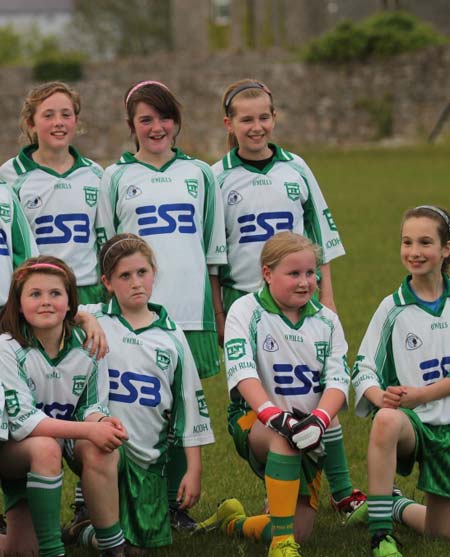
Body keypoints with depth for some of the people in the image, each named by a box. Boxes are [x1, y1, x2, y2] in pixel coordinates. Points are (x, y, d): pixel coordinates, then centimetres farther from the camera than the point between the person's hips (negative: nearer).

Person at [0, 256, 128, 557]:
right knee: (45, 448, -36)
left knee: (100, 448, -29)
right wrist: (89, 430, -33)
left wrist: (102, 421, -28)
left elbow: (93, 407, -3)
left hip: (67, 446, 4)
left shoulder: (87, 345, -7)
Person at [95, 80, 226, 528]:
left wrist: (218, 313, 11)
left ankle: (176, 502, 12)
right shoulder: (116, 178, 7)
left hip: (189, 309, 2)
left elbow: (214, 251, 14)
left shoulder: (200, 175, 12)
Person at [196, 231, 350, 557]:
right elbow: (242, 372, -19)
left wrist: (319, 420, -27)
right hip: (253, 420, -4)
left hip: (307, 437, 4)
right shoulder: (246, 311, -5)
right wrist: (273, 414, -36)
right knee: (284, 435, -41)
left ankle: (235, 521, 28)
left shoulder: (326, 321, 6)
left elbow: (338, 380, -5)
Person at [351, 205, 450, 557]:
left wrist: (421, 394, -18)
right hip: (410, 421, -2)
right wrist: (380, 396, -23)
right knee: (386, 420, -41)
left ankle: (397, 507, 42)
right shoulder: (393, 308, -1)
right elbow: (363, 368, -2)